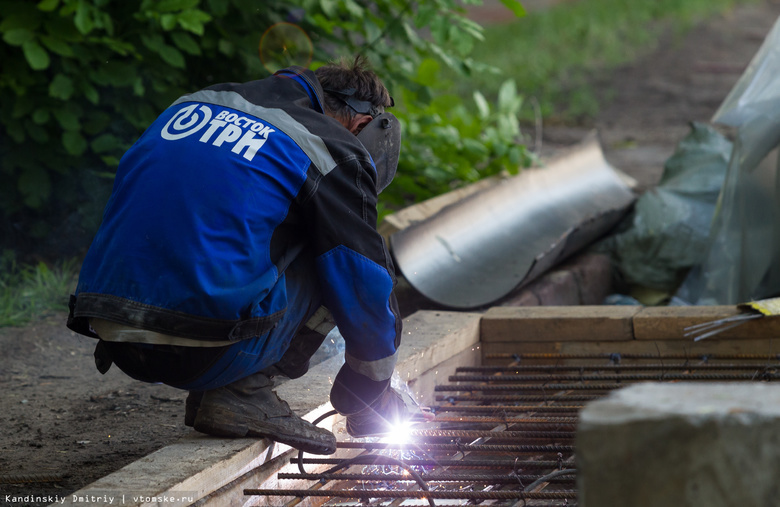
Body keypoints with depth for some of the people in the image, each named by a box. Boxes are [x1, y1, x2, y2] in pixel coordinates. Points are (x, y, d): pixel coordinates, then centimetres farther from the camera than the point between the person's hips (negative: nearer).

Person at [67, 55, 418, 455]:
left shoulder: (192, 105, 22)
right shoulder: (333, 151, 3)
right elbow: (366, 284, 6)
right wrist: (373, 392, 22)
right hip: (207, 354, -7)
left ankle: (211, 393, 14)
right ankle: (242, 395, 2)